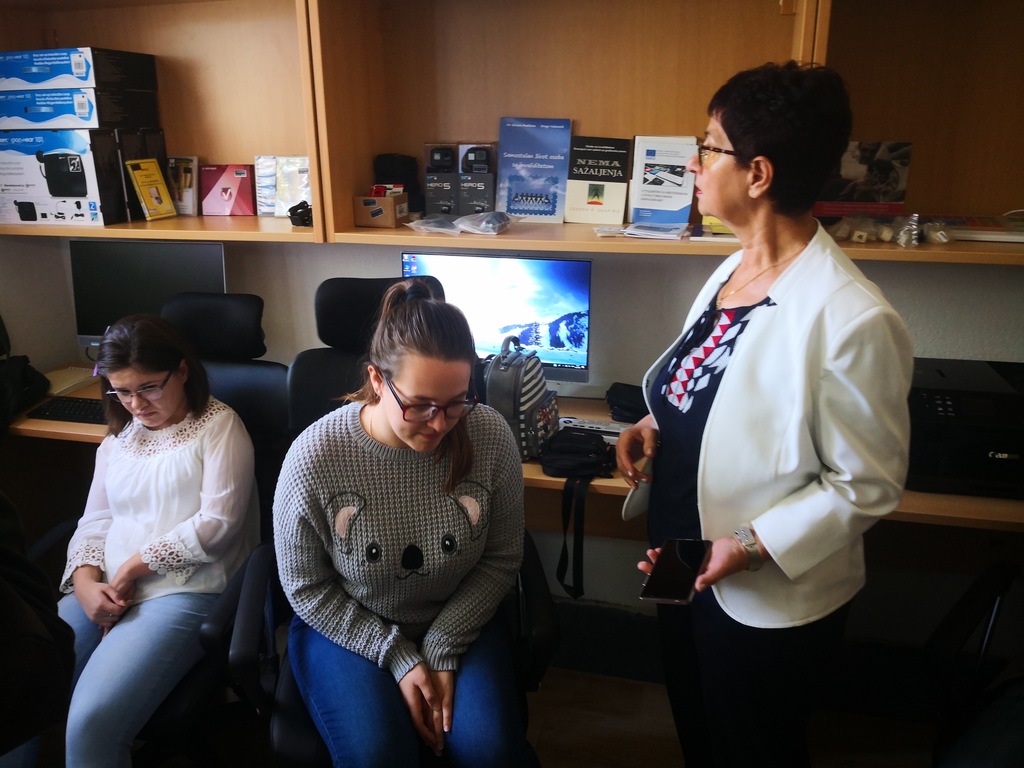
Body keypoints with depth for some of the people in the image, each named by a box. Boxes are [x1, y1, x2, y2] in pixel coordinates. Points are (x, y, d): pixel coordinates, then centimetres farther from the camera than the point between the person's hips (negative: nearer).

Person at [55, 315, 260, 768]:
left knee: (91, 722, -25)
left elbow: (218, 522, -11)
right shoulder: (117, 438, 21)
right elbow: (93, 523, 15)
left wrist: (136, 565, -8)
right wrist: (85, 583, -5)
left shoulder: (218, 425, -1)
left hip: (185, 594, -6)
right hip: (103, 593, 7)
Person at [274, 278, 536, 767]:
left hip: (458, 621, 1)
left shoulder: (490, 438, -18)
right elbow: (306, 588, -9)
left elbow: (501, 559, -5)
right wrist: (397, 656, -13)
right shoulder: (314, 459, -22)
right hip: (347, 627, -1)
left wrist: (442, 650, -12)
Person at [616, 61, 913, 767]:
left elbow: (868, 484, -20)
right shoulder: (734, 269, -2)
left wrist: (751, 547, -26)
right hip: (684, 560, 7)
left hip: (769, 599, -7)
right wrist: (657, 425, -5)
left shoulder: (853, 321, -28)